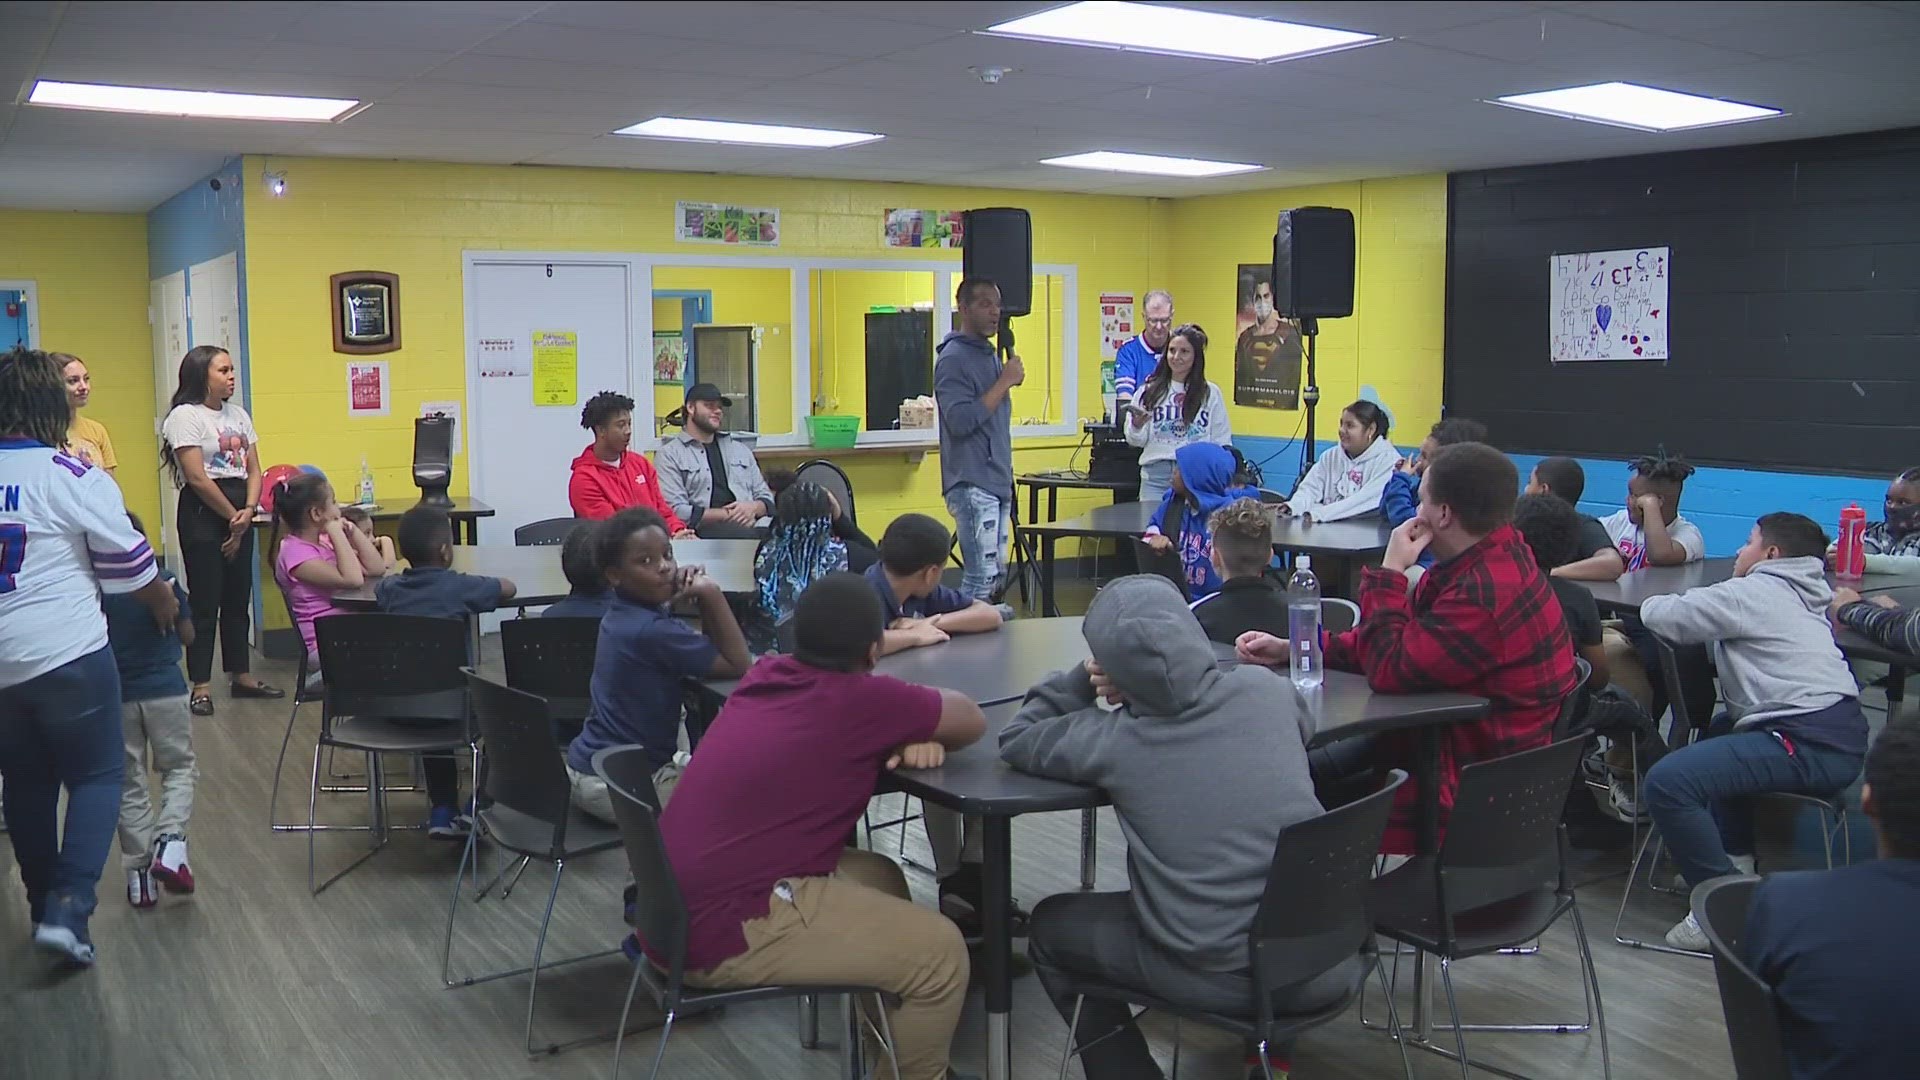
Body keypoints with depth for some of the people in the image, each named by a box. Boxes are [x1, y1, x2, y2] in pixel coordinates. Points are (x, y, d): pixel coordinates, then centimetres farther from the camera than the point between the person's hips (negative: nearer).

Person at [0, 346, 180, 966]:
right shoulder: (74, 480, -11)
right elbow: (132, 570, -4)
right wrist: (166, 607, 15)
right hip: (65, 656, -5)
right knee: (97, 776, 6)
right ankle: (67, 909, -7)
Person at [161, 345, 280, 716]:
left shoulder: (238, 414, 13)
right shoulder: (185, 416, -9)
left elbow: (253, 470, 10)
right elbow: (197, 478, -14)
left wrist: (248, 511, -6)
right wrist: (232, 517, -8)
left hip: (239, 514, 7)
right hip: (203, 514, -7)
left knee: (239, 597, 11)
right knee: (205, 601, -5)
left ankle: (241, 677, 20)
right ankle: (200, 687, 1)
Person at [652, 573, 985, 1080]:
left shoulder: (765, 676, 7)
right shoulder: (863, 700, -14)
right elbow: (972, 720, 1)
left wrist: (906, 731, 5)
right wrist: (916, 732, 19)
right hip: (723, 928, -9)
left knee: (881, 877, 22)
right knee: (940, 950, -5)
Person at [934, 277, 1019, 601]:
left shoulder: (990, 355, 16)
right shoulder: (953, 358, -11)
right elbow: (960, 421, -21)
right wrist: (1004, 382, -17)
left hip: (997, 483, 9)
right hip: (972, 486, -9)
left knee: (993, 576, 10)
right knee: (983, 577, -13)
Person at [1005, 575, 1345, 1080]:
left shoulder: (1111, 740, -10)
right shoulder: (1265, 689, -3)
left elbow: (1015, 740, 7)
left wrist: (1079, 678, 8)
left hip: (1223, 979, -3)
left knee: (1048, 926, 20)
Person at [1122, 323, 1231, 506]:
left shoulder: (1211, 394, 6)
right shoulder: (1149, 391, 7)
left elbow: (1222, 443, 7)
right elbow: (1135, 441, 8)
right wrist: (1137, 426, -12)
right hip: (1155, 475, 1)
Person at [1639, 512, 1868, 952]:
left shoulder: (1752, 591, -4)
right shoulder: (1801, 596, 25)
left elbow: (1666, 616, -7)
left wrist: (1651, 603, 14)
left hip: (1811, 745, -11)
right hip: (1840, 733, 11)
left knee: (1667, 781, -22)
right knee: (1719, 732, 37)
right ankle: (1736, 862, 30)